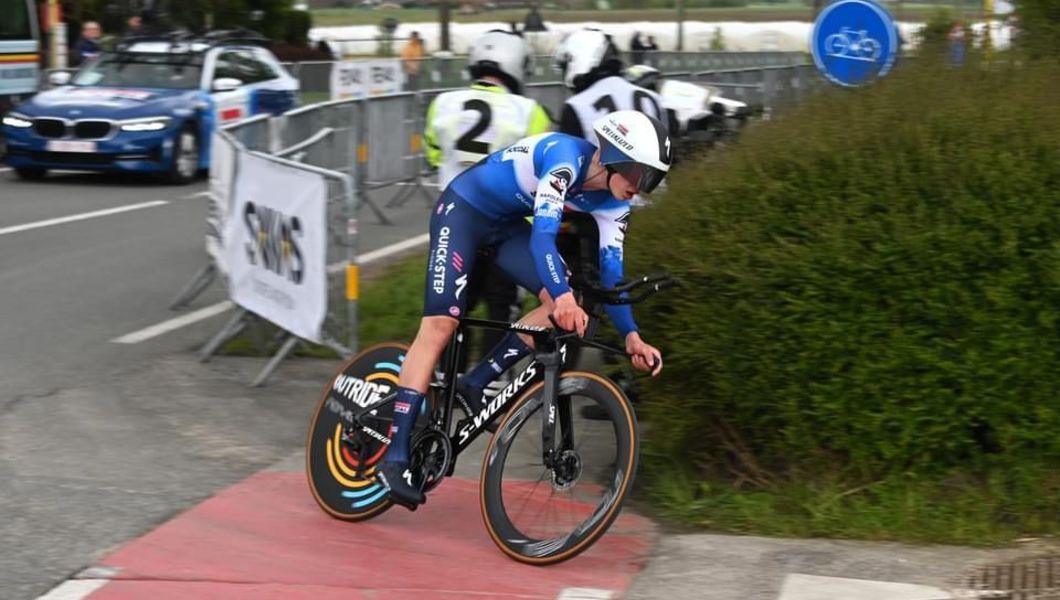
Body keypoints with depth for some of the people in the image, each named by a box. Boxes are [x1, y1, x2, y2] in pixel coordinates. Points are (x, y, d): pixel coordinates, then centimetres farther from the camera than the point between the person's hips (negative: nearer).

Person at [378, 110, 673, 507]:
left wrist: (631, 336, -21)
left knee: (565, 305, -15)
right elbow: (543, 233, -42)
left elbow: (611, 271, -8)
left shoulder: (613, 203, -10)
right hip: (463, 209, -7)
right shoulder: (566, 158, -32)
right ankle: (395, 455, -17)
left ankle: (477, 382, -3)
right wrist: (564, 296, -56)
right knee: (440, 324, -17)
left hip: (506, 225, 7)